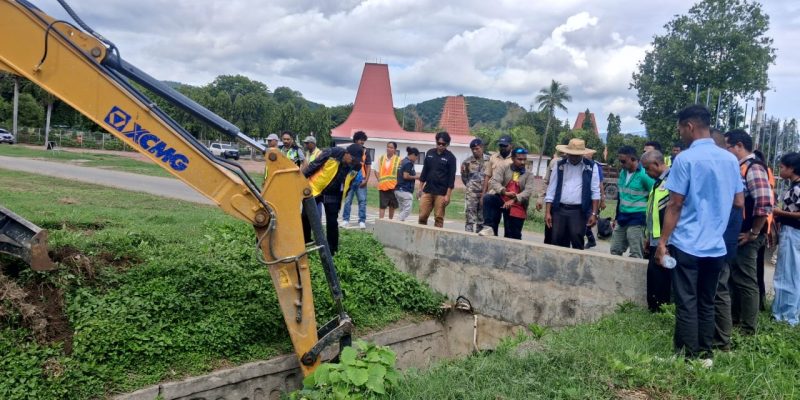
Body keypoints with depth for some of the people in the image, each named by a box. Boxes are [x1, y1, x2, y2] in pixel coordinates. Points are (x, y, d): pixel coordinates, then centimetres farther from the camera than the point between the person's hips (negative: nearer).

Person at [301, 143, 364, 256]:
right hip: (315, 189, -2)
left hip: (333, 195, 2)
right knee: (306, 218, 6)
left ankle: (332, 250, 10)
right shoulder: (331, 154, -27)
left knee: (332, 222, -1)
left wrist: (341, 198, 10)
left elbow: (349, 184, 5)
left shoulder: (356, 167, -13)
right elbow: (313, 165, -15)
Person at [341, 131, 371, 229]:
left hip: (361, 181, 1)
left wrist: (366, 180, -3)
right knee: (347, 201, 2)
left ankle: (362, 221, 4)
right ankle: (345, 219, 10)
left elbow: (368, 167, 7)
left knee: (362, 200, 0)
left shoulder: (365, 152, 6)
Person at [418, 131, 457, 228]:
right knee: (422, 216, 0)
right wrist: (421, 188, 11)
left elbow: (451, 177, -5)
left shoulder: (450, 157, -3)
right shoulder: (430, 153, 8)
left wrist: (448, 195, -10)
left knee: (439, 218, -2)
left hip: (441, 193, -3)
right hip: (427, 190, 3)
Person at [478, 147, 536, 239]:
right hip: (502, 200, 0)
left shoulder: (529, 175, 5)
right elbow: (493, 181, -10)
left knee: (513, 236, 1)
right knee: (488, 198, -29)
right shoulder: (503, 168, 4)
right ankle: (489, 227, -23)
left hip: (517, 208, 0)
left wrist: (514, 200, -29)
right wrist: (504, 192, -29)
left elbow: (528, 191, -11)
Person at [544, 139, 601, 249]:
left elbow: (595, 192, 0)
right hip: (559, 210, 2)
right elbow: (551, 190, 6)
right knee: (558, 243, 4)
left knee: (577, 242, -7)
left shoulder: (591, 166, 2)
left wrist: (594, 213, -7)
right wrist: (547, 212, 1)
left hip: (579, 211, -2)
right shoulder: (559, 165, 7)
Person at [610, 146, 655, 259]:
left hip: (637, 219, -8)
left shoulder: (644, 175, -15)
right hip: (622, 217, 8)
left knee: (636, 255, -2)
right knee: (615, 251, 12)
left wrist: (649, 221, -8)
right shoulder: (623, 172, 7)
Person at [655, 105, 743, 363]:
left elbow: (675, 205, -12)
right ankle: (705, 355, 21)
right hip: (716, 245, 6)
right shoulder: (730, 159, 7)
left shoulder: (686, 159, -11)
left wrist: (662, 241, -7)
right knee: (707, 304, 14)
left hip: (686, 244, -6)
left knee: (687, 304, 1)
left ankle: (689, 358, 7)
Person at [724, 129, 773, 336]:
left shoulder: (754, 168, -16)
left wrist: (753, 233, -19)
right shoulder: (739, 168, 12)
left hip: (745, 236, -9)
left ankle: (748, 328, 10)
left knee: (746, 280, 0)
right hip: (735, 234, 9)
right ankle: (734, 318, 31)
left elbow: (765, 203, -26)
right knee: (734, 278, 18)